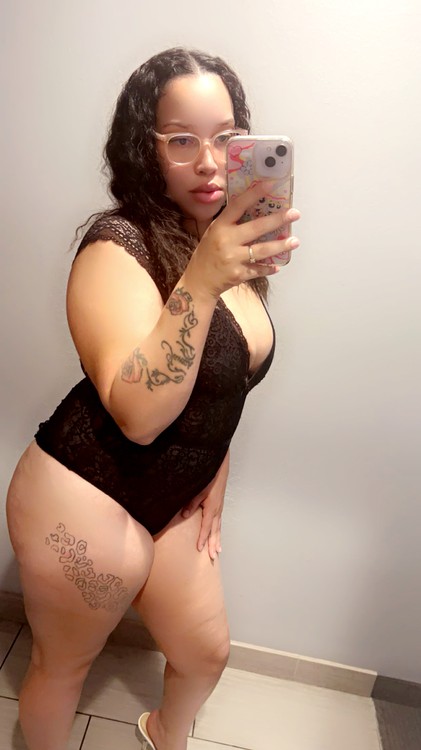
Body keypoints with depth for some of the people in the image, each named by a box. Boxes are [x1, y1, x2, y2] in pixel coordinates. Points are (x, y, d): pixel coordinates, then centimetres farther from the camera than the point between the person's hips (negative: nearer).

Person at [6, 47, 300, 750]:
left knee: (206, 653, 24)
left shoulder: (235, 244, 3)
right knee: (64, 666, 17)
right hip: (85, 506, -7)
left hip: (172, 504, 8)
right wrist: (201, 282, -40)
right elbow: (138, 414, -32)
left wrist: (215, 478, 11)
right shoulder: (119, 245, -21)